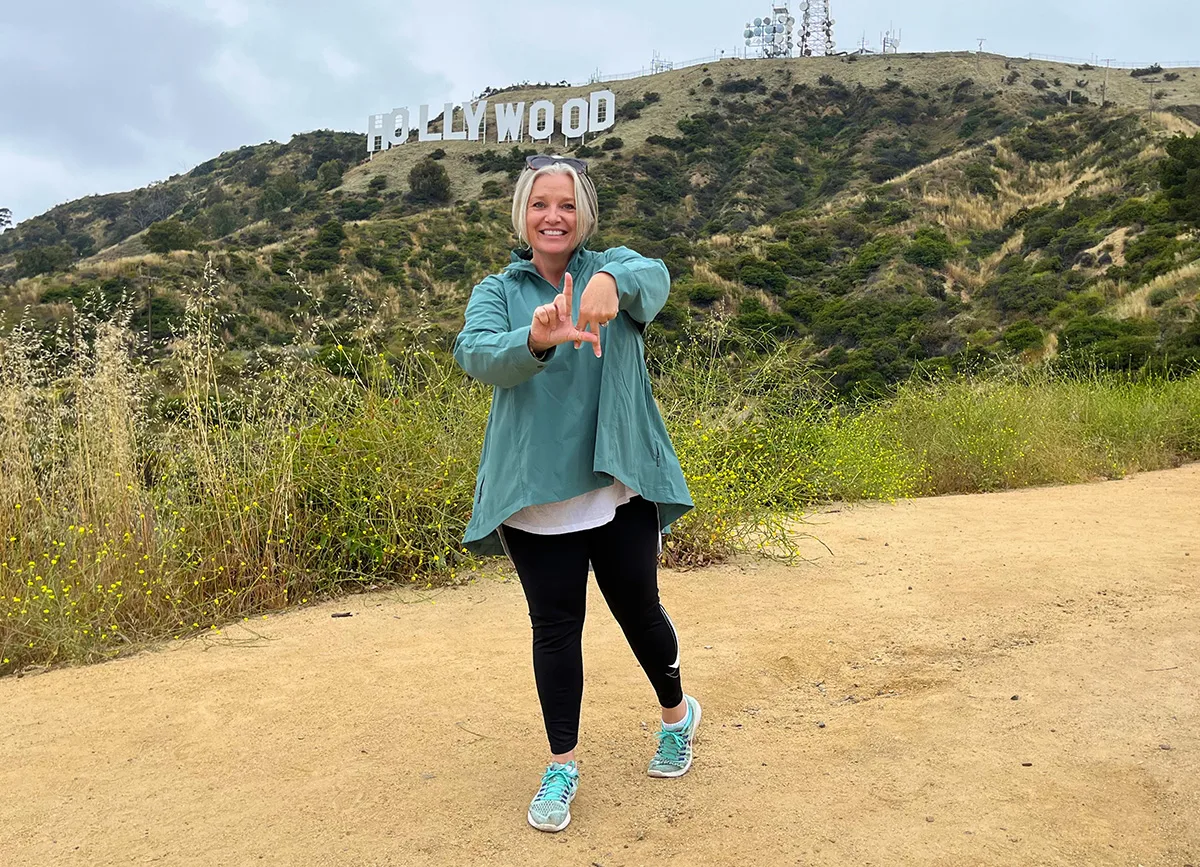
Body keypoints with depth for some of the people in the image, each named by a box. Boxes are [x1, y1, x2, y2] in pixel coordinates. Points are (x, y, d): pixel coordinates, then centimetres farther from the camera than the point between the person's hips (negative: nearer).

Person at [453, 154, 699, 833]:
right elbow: (477, 354, -18)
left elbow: (655, 277, -23)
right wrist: (536, 341, -40)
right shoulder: (497, 292, 3)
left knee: (639, 610, 13)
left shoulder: (613, 268, 2)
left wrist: (613, 282, -47)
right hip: (536, 496, 1)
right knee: (555, 627, 9)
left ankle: (678, 713, 42)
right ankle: (562, 765, 26)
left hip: (620, 487, 0)